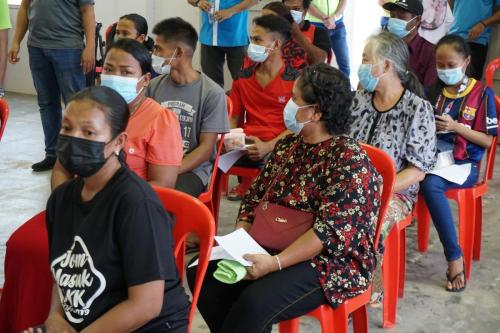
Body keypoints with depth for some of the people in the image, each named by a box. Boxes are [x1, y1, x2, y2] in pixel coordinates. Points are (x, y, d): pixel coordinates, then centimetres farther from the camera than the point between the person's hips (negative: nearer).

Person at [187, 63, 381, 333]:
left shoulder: (349, 160, -16)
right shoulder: (287, 145, 8)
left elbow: (332, 231, -24)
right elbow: (254, 197, 10)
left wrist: (275, 263, -29)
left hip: (330, 262, -8)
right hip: (273, 247, 8)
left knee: (255, 302, -30)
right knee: (201, 272, -7)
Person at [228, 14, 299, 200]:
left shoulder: (295, 80, 1)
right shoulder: (243, 78, 15)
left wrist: (269, 146, -17)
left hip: (278, 147, -4)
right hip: (246, 144, 4)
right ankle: (247, 181, 2)